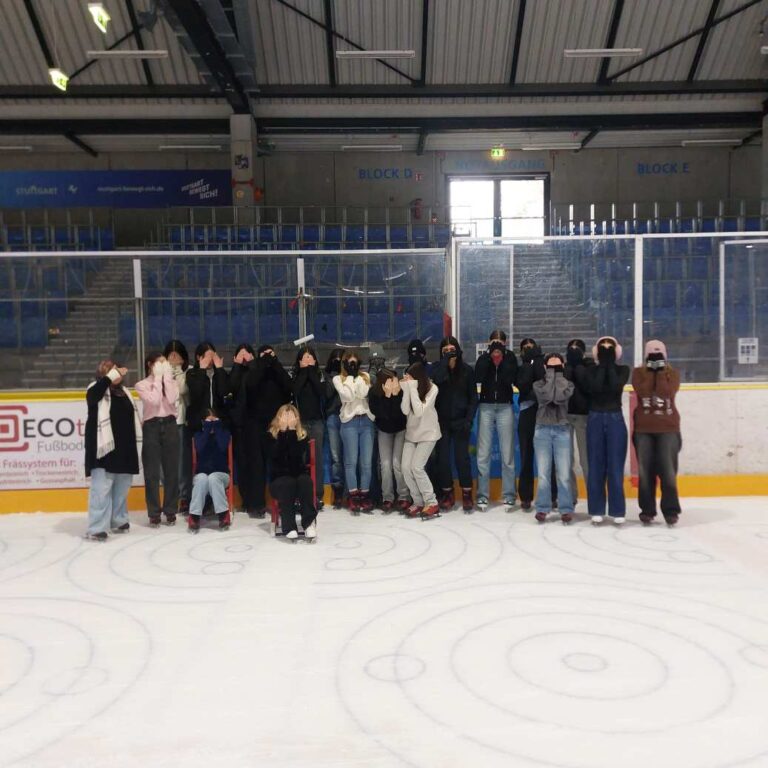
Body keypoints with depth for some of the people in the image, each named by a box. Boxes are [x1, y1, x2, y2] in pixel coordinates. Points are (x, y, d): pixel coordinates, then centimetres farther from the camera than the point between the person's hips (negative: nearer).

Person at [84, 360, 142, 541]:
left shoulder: (124, 392, 15)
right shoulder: (97, 390, -4)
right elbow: (91, 395, -30)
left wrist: (133, 443, 19)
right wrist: (111, 376, -23)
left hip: (124, 448, 7)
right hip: (104, 446, -7)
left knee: (121, 488, 15)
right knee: (101, 488, -9)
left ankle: (118, 520, 28)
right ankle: (96, 528, -7)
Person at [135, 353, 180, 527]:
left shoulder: (171, 381, 10)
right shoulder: (142, 384, 3)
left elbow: (172, 399, -10)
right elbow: (154, 401, -15)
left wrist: (166, 376, -7)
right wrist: (158, 378, -8)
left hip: (170, 425, 2)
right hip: (152, 427, -2)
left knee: (171, 471, 4)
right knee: (152, 473, 0)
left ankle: (170, 511, 14)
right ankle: (154, 513, 8)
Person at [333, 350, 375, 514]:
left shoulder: (365, 376, 13)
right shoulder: (338, 379, 7)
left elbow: (363, 394, -6)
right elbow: (347, 396, -9)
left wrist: (357, 376, -1)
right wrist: (351, 377, -2)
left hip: (367, 421, 2)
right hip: (349, 422, -2)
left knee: (366, 462, 0)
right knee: (351, 461, -3)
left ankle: (365, 496, 7)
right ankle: (353, 496, 1)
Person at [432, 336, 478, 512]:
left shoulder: (467, 370, 1)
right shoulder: (437, 369, 2)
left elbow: (473, 398, 1)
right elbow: (437, 380, -22)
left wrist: (469, 419, -9)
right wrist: (445, 361, -20)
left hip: (460, 421, -1)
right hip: (442, 421, 1)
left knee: (462, 456, -3)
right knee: (443, 457, 1)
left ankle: (467, 494, 6)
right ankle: (447, 493, 12)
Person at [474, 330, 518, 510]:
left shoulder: (510, 357, 2)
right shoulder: (484, 357, 5)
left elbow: (511, 379, -15)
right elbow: (478, 377, -15)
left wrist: (503, 354, -17)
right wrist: (489, 353, -18)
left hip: (505, 407, -1)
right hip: (486, 407, 1)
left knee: (507, 454, 0)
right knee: (483, 454, -1)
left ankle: (509, 495, 7)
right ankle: (482, 496, 5)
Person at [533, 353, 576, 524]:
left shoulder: (568, 384, 9)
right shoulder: (538, 383, 9)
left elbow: (560, 397, -12)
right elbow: (547, 396, -12)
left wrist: (558, 373, -3)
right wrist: (550, 373, -4)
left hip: (562, 430, 0)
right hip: (542, 430, 0)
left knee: (564, 474, -3)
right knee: (543, 473, -2)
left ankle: (566, 509, 5)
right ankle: (542, 508, 6)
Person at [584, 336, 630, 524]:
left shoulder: (623, 370, 4)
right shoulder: (591, 371, 5)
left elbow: (616, 386, -16)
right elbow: (595, 387, -15)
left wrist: (610, 363, -9)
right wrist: (603, 363, -9)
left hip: (615, 420, 0)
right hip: (595, 420, 1)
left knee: (615, 467, -1)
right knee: (595, 467, 2)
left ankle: (617, 511, 6)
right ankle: (596, 511, 9)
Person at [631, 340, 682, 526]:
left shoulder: (672, 373, 5)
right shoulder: (639, 372, 5)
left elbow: (667, 392, -13)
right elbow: (642, 391, -13)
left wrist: (661, 372, -10)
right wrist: (651, 371, -11)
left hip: (668, 428, 0)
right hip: (644, 429, 1)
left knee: (668, 470, -5)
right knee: (645, 470, 2)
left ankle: (671, 510, 6)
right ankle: (647, 509, 12)